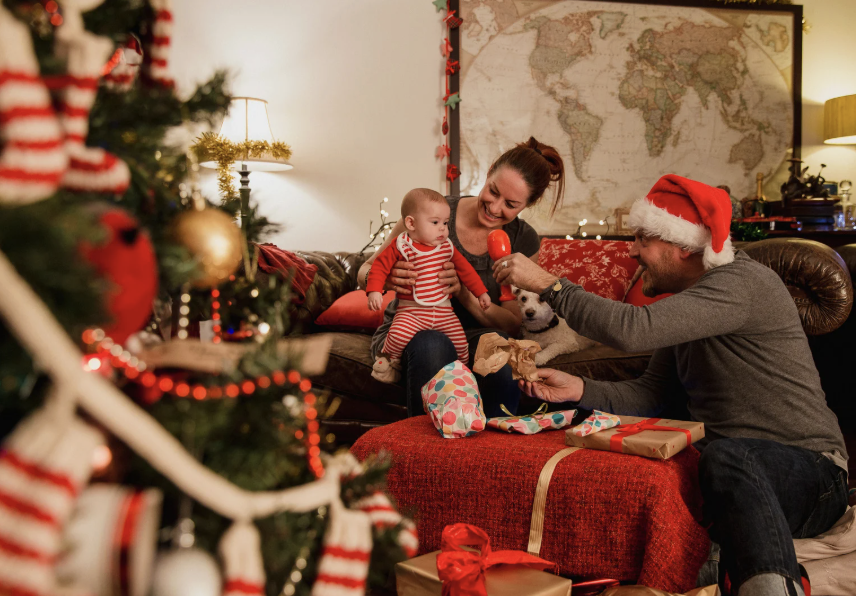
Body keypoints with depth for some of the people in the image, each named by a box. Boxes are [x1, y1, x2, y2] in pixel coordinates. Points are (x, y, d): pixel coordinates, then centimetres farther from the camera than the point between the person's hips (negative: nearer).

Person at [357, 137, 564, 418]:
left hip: (471, 336, 2)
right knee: (433, 346, -36)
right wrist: (386, 279, -30)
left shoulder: (523, 241, -1)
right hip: (407, 330, -1)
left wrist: (464, 292, -25)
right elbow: (365, 271, -3)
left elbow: (513, 324, -6)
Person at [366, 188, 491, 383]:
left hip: (443, 310, 4)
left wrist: (481, 292, 16)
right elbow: (380, 265, -5)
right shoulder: (401, 246, -7)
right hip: (411, 311, -4)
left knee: (460, 340, -9)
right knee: (399, 334, -29)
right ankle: (387, 359, 3)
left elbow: (464, 268, 15)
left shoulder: (447, 247, 6)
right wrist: (374, 291, -18)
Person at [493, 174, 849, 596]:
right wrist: (579, 389, -4)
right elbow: (650, 393, 13)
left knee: (727, 455, -41)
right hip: (735, 474, 8)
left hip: (806, 470, -8)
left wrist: (547, 284, -18)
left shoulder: (742, 282, -14)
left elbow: (633, 330, -27)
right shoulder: (688, 302, 18)